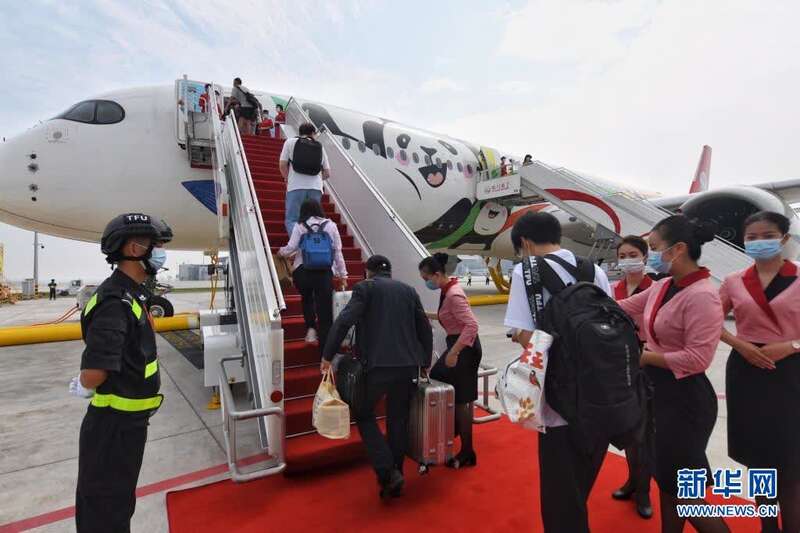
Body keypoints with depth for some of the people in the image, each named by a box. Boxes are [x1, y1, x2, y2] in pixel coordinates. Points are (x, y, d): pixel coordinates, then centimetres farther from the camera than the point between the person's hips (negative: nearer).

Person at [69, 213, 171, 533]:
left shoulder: (131, 295, 7)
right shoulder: (116, 301, -25)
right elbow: (94, 373, -30)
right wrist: (84, 388, -11)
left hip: (129, 421, 9)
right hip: (113, 426, -9)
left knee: (119, 504, 26)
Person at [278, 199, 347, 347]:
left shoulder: (300, 226, 6)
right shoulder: (331, 225, 10)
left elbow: (291, 248, -2)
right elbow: (338, 252, 7)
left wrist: (281, 252, 21)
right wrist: (343, 275, 11)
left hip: (303, 272, 0)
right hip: (325, 272, 0)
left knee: (307, 299, 31)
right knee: (325, 310, 3)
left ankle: (311, 328, 14)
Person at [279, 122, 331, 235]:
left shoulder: (290, 142, 11)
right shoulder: (320, 147, 17)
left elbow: (282, 164, 2)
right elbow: (327, 173, 13)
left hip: (296, 187, -2)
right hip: (316, 188, 3)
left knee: (291, 220, -2)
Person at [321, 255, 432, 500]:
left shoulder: (365, 287, 0)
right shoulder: (408, 290, 14)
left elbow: (344, 321, -13)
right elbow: (425, 329, 14)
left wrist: (327, 356, -6)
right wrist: (424, 363, 24)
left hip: (378, 364, -4)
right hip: (408, 365, 5)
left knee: (364, 414, 14)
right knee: (398, 420, 16)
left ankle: (387, 473, 3)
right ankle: (395, 479, 24)